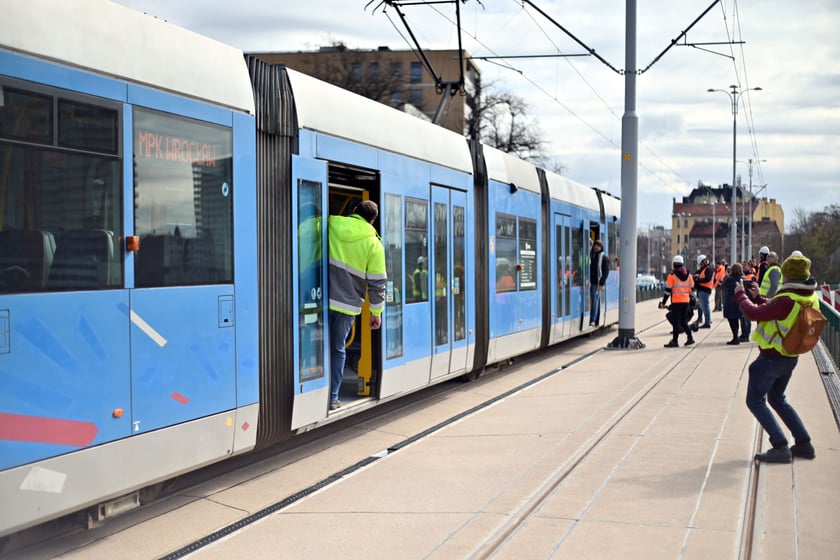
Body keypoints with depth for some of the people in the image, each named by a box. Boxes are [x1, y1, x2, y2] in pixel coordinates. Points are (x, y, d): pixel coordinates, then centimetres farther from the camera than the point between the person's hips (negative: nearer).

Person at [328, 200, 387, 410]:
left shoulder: (330, 226, 5)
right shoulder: (373, 244, -1)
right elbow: (377, 283, 0)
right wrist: (376, 312, 9)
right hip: (346, 305, -1)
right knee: (337, 350, 10)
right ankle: (332, 398, 10)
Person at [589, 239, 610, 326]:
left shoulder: (604, 257, -4)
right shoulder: (591, 254, 13)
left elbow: (606, 271, -7)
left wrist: (601, 283, -13)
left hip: (597, 283, -6)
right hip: (590, 282, 6)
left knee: (595, 301, -7)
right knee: (596, 301, 10)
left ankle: (593, 321, -8)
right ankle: (596, 320, 15)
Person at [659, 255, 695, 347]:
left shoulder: (672, 276, -10)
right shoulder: (688, 275, 8)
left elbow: (668, 290, -10)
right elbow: (691, 288, 15)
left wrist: (663, 303, -4)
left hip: (676, 302, -6)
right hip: (686, 301, 6)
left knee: (676, 322, -1)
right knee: (684, 321, 16)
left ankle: (675, 341, 0)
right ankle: (690, 338, 10)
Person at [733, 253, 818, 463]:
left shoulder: (786, 301, -27)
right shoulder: (810, 298, 1)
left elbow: (754, 313, -24)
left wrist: (741, 294, -8)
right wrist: (759, 297, 18)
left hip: (771, 359, -9)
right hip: (790, 358, 9)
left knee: (756, 402, 2)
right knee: (777, 399, 24)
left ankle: (780, 447, -6)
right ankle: (804, 444, 22)